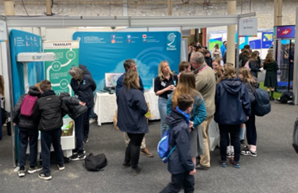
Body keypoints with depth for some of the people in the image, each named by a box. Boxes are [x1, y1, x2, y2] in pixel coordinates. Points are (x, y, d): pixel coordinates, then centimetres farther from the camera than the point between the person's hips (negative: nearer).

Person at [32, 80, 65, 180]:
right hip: (57, 126, 4)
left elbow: (35, 116, 2)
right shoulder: (58, 98, 1)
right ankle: (61, 164, 40)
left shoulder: (39, 101, -7)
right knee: (57, 146, 23)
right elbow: (63, 111, 10)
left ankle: (46, 173, 6)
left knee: (45, 150, 4)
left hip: (45, 128, -4)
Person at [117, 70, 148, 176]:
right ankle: (134, 168, 17)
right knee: (136, 144, 6)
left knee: (132, 141, 26)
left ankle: (126, 162, 36)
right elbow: (144, 109, -26)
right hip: (137, 123, -7)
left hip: (126, 122, 7)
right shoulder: (137, 93, -25)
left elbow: (119, 104, 12)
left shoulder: (120, 91, -1)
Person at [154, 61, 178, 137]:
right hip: (163, 101, -2)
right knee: (164, 123, 8)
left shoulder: (174, 77, 2)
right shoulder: (158, 79, -6)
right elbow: (157, 92, -6)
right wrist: (166, 89, -16)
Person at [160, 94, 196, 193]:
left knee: (189, 183, 21)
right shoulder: (181, 127, -32)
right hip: (179, 162, -9)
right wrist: (191, 167, -16)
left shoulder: (176, 117, -4)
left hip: (177, 160, 9)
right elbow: (184, 150, -26)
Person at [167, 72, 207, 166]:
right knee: (192, 155, 11)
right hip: (192, 130, -1)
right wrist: (193, 123, -11)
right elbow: (202, 114, -13)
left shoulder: (173, 95, -7)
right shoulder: (197, 96, -10)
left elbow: (169, 112, -7)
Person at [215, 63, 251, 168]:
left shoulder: (220, 85, -15)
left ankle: (223, 160, 20)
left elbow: (216, 101, -7)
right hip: (237, 117, 2)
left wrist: (216, 113, 8)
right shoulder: (241, 85, -7)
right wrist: (247, 113, 11)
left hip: (223, 116, -2)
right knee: (236, 138, 14)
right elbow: (246, 101, -2)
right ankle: (236, 161, 21)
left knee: (224, 137, 11)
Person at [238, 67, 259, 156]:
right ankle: (251, 145, 31)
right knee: (251, 126, 17)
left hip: (249, 109, -9)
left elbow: (250, 98, -24)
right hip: (252, 109, 9)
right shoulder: (252, 82, 8)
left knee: (250, 127, -1)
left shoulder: (246, 85, -18)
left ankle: (252, 150, 6)